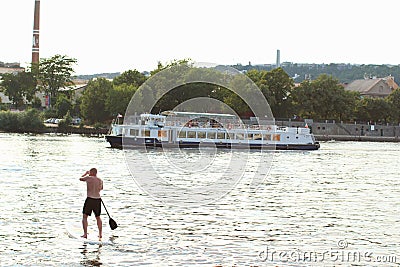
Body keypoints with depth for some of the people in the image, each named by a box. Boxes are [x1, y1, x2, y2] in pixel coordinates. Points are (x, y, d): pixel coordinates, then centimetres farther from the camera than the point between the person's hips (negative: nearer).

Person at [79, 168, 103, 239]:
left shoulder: (88, 178, -8)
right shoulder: (100, 180, 6)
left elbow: (80, 179, 12)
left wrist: (86, 173, 27)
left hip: (90, 199, -5)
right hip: (98, 199, 5)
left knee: (85, 216, 5)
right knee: (98, 217, 18)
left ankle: (85, 234, -2)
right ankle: (100, 234, 17)